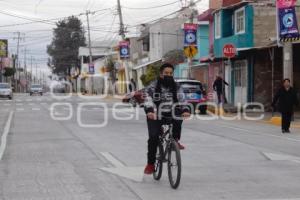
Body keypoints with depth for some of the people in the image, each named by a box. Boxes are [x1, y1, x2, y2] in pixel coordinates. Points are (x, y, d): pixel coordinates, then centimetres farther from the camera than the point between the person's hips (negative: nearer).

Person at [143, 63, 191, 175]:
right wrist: (149, 111, -41)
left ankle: (175, 140, -10)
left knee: (179, 116, -30)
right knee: (153, 138, -16)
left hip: (170, 115, 2)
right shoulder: (153, 87, -4)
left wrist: (185, 110, -28)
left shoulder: (175, 87, 5)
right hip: (155, 117, -2)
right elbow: (148, 100, -19)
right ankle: (150, 164, -2)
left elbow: (181, 100, -7)